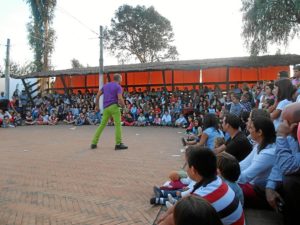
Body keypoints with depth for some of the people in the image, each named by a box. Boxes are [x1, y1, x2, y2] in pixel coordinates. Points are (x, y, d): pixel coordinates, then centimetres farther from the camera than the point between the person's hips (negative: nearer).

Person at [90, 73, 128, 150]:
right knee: (118, 124, -5)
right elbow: (120, 99, -17)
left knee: (102, 125, 10)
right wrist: (123, 105, 3)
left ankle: (94, 143, 9)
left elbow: (97, 95, 14)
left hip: (106, 108, 7)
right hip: (114, 106, -6)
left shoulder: (106, 85, 18)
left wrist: (97, 106, 21)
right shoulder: (118, 87, -3)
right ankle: (118, 144, -9)